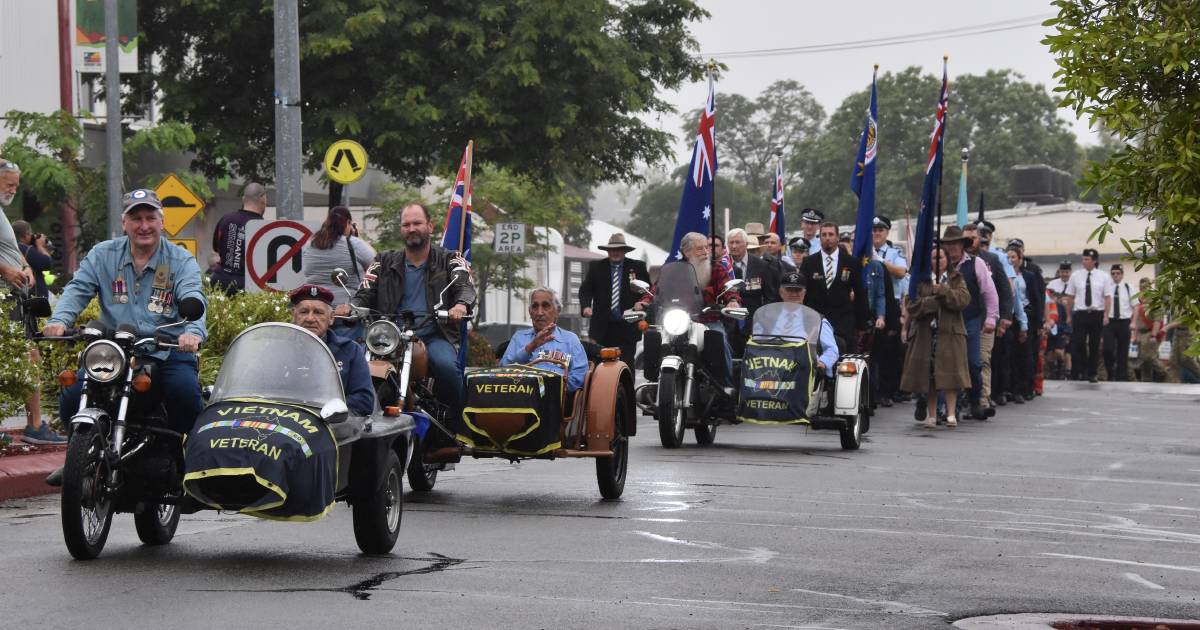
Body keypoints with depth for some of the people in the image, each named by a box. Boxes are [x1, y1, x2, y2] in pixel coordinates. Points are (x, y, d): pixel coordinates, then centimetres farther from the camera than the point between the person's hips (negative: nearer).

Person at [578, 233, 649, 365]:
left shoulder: (638, 267, 6)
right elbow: (585, 289, 7)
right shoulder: (595, 267, 9)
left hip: (627, 327, -1)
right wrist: (586, 306, -12)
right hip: (602, 327, 1)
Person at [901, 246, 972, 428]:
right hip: (925, 334, 1)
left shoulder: (956, 279, 12)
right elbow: (912, 305, 0)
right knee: (928, 375, 0)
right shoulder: (921, 281, 13)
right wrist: (934, 301, -11)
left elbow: (964, 299, -6)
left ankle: (951, 413, -11)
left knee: (949, 373, -10)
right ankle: (931, 415, 6)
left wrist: (944, 291, -17)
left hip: (949, 333, -1)